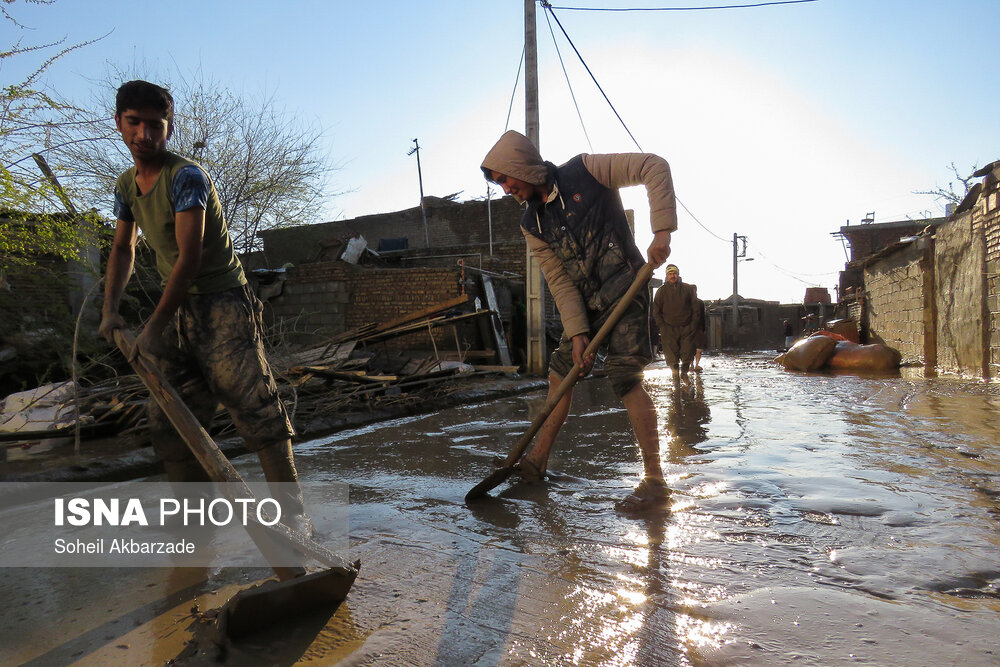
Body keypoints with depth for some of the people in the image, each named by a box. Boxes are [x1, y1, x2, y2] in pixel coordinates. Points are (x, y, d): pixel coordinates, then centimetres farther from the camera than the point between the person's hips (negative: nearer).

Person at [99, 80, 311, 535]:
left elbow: (190, 257, -20)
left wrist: (153, 326, -19)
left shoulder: (186, 177, -14)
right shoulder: (126, 186, 12)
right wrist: (110, 309, 8)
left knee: (251, 402, -14)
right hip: (177, 311, 8)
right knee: (169, 418, 7)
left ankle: (291, 510, -8)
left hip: (222, 301, -8)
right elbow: (123, 249, 22)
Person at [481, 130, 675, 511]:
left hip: (625, 293, -6)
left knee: (625, 376, -16)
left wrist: (662, 230, -22)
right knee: (561, 372, 9)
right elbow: (560, 283, -1)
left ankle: (654, 480, -9)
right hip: (586, 305, 6)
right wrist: (577, 332, -13)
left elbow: (654, 166, -12)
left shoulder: (585, 172, -9)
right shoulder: (533, 225, 4)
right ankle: (538, 459, 23)